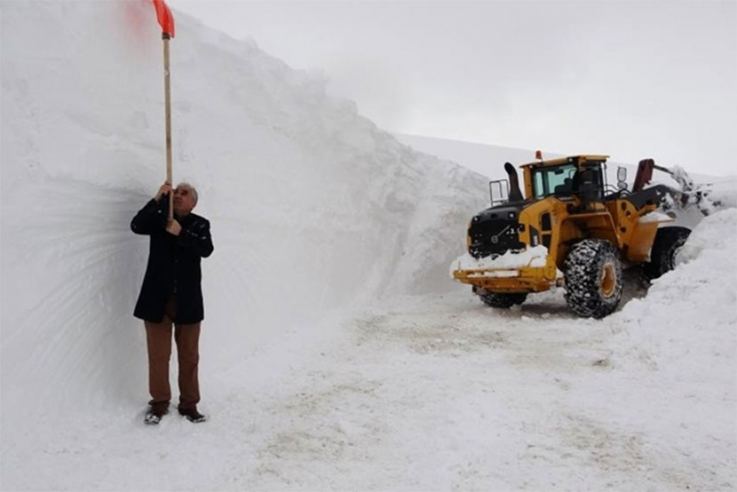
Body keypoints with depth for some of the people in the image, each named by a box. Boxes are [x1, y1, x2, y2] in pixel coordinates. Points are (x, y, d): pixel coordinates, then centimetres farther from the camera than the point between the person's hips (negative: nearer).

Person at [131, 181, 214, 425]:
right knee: (158, 355, 6)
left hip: (187, 300, 0)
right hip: (158, 298, 0)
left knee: (189, 356, 8)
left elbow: (206, 249, -14)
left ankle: (189, 404, 20)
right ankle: (159, 402, 21)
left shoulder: (200, 224, 3)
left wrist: (180, 233, -24)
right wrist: (158, 198, -23)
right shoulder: (158, 218, 4)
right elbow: (136, 226, -16)